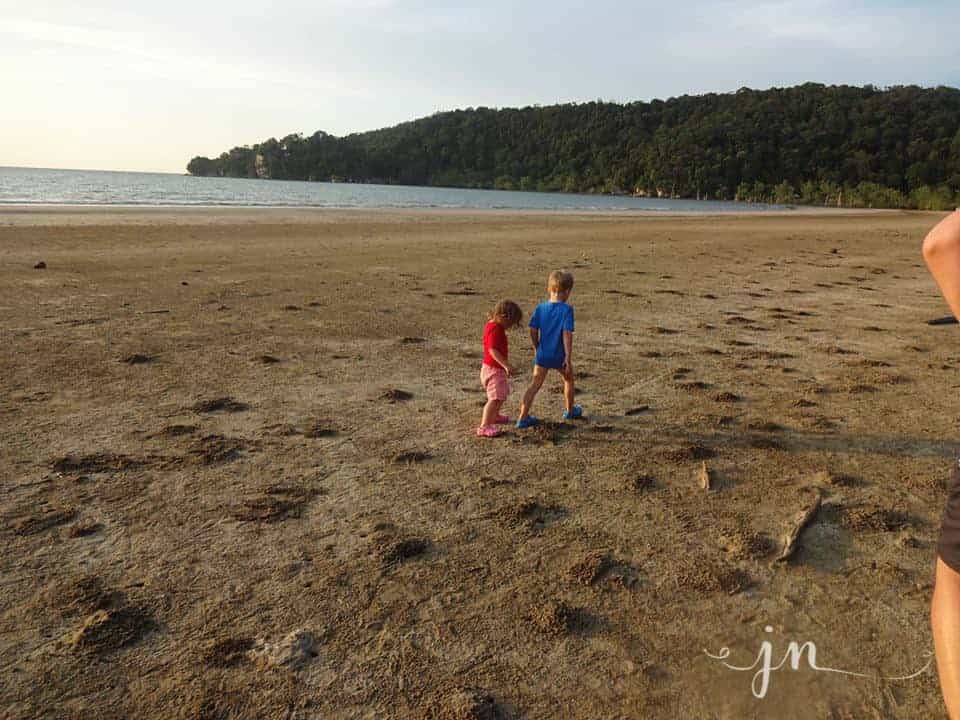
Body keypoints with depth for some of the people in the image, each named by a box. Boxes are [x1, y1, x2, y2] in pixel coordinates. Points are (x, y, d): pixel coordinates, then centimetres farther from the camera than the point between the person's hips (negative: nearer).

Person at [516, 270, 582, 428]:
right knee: (568, 380, 23)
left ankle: (523, 417, -5)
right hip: (559, 356, -3)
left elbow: (533, 330, 1)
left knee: (535, 385, 4)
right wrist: (568, 357, -16)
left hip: (542, 355, 3)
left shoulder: (540, 308, -1)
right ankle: (570, 410, 39)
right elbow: (567, 334, -19)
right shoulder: (566, 310, -15)